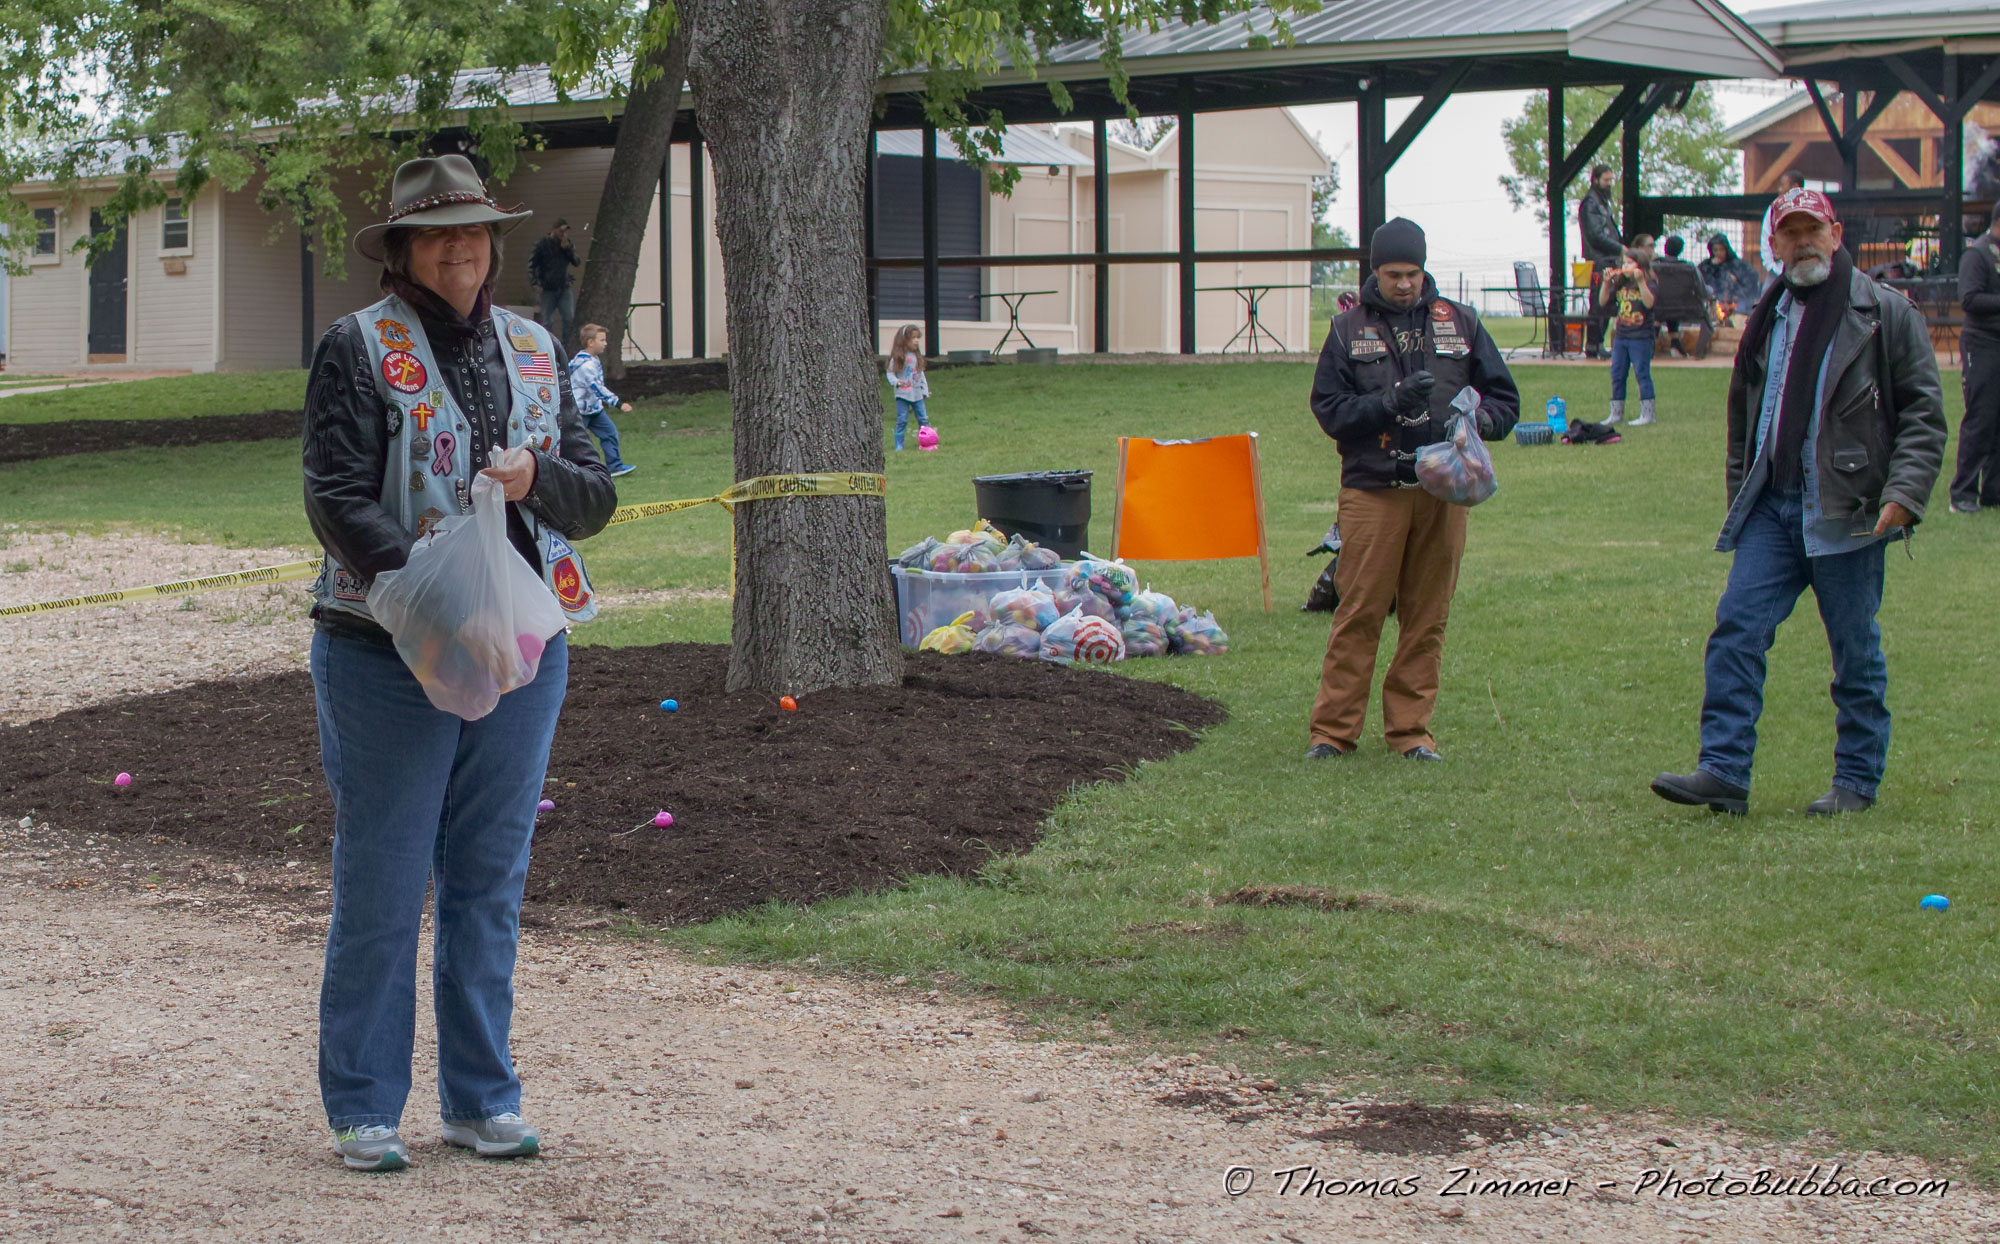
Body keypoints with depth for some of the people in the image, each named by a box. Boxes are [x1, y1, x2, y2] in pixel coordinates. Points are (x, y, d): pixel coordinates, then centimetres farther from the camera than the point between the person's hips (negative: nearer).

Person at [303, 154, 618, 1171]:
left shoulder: (535, 351, 13)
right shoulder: (358, 348, -3)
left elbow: (595, 498, 11)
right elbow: (336, 500, -11)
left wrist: (538, 476, -11)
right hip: (387, 654, -5)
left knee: (490, 884, 10)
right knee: (382, 886, 0)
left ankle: (481, 1099, 20)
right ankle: (364, 1107, 11)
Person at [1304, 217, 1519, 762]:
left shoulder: (1460, 323, 11)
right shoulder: (1349, 329, 7)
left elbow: (1504, 399, 12)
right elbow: (1328, 408, 0)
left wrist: (1474, 420, -10)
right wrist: (1391, 402, -15)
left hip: (1443, 491, 2)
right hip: (1372, 490, -2)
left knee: (1428, 616, 5)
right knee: (1358, 613, -4)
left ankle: (1410, 728, 13)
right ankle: (1333, 728, 2)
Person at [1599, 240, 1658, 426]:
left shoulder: (1649, 284, -7)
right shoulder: (1620, 283, 11)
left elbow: (1649, 303, -25)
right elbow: (1604, 301, 9)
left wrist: (1640, 281, -30)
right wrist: (1606, 282, -3)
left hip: (1640, 337, -7)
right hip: (1621, 336, 7)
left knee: (1642, 374, -4)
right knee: (1617, 375, 9)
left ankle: (1647, 414, 1)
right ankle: (1616, 414, 17)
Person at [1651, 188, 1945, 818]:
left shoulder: (1885, 314, -1)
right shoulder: (1767, 318, 16)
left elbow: (1923, 412, -4)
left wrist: (1904, 492, -15)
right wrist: (1740, 494, 17)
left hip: (1846, 510, -5)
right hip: (1772, 507, 5)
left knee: (1856, 649, 3)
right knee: (1737, 628, -6)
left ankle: (1857, 779, 14)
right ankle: (1723, 771, -7)